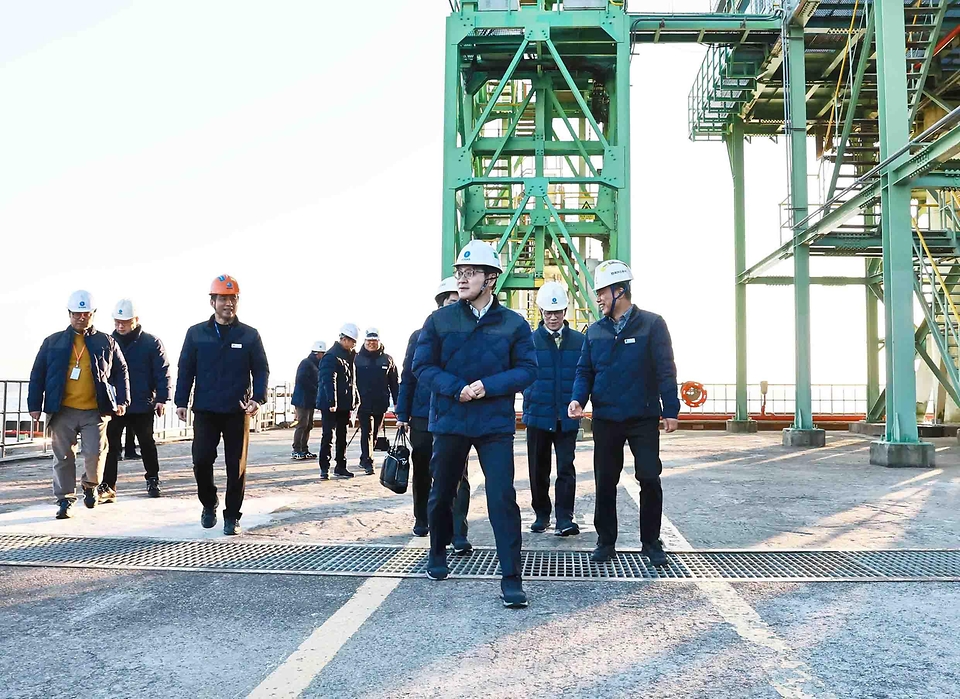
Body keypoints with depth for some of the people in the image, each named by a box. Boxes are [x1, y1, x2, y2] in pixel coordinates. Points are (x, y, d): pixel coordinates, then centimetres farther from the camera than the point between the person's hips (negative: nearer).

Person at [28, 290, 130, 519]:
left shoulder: (106, 342, 7)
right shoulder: (53, 342, 8)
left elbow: (121, 372, 11)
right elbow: (37, 374, 8)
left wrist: (122, 400, 1)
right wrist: (34, 404, 2)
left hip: (95, 411, -1)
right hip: (62, 411, 1)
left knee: (95, 453, -5)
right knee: (63, 457, 4)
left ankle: (90, 485, 25)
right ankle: (65, 500, 15)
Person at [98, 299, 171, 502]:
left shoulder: (151, 342, -5)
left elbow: (162, 372, -5)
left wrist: (162, 399, -11)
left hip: (143, 405, -1)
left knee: (147, 444, 14)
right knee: (110, 446, -3)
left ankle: (153, 480, 30)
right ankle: (107, 486, 2)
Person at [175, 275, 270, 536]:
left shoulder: (250, 335, 4)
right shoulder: (196, 333, 6)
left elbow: (261, 370, 4)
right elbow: (185, 369, 7)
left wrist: (258, 398, -10)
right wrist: (181, 401, -1)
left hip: (237, 411, 0)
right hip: (205, 410, 0)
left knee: (236, 465, 3)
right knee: (202, 460, -3)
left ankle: (232, 516, 16)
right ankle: (209, 504, 23)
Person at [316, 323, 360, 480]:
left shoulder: (349, 356, 13)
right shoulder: (331, 357, -13)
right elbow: (329, 381, -22)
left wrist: (355, 400, 14)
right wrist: (332, 402, -30)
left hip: (345, 405, 9)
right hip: (330, 405, -8)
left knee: (342, 437, 12)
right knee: (328, 436, -4)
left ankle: (340, 467, 20)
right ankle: (324, 469, 0)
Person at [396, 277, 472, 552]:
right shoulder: (420, 336, 5)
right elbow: (408, 377, 6)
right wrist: (402, 414, 3)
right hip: (422, 417, 2)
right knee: (422, 472, 15)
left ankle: (459, 534, -6)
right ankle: (421, 519, 34)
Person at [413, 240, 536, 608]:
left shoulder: (514, 324, -2)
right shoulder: (439, 320, 0)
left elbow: (526, 370, -4)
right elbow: (422, 366, -3)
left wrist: (488, 386, -19)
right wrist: (457, 389, -18)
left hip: (496, 425, -2)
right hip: (449, 422, 2)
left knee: (502, 498, -8)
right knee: (442, 493, 16)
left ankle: (511, 578, -1)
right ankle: (438, 552, 41)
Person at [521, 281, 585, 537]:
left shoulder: (579, 340, 4)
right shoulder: (530, 340, 2)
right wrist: (531, 399, -7)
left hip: (568, 417, 0)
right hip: (538, 415, 0)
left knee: (566, 468, -3)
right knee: (539, 469, 9)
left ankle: (565, 519, 0)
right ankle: (541, 515, 23)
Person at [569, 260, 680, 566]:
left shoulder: (651, 324, -4)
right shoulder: (595, 331, 7)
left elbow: (665, 370, -7)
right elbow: (585, 371, 8)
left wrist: (671, 410, -10)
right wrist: (578, 399, -10)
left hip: (643, 418, -3)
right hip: (605, 419, 3)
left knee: (650, 479, -1)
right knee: (605, 482, 9)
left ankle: (651, 543, 14)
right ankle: (606, 541, 22)